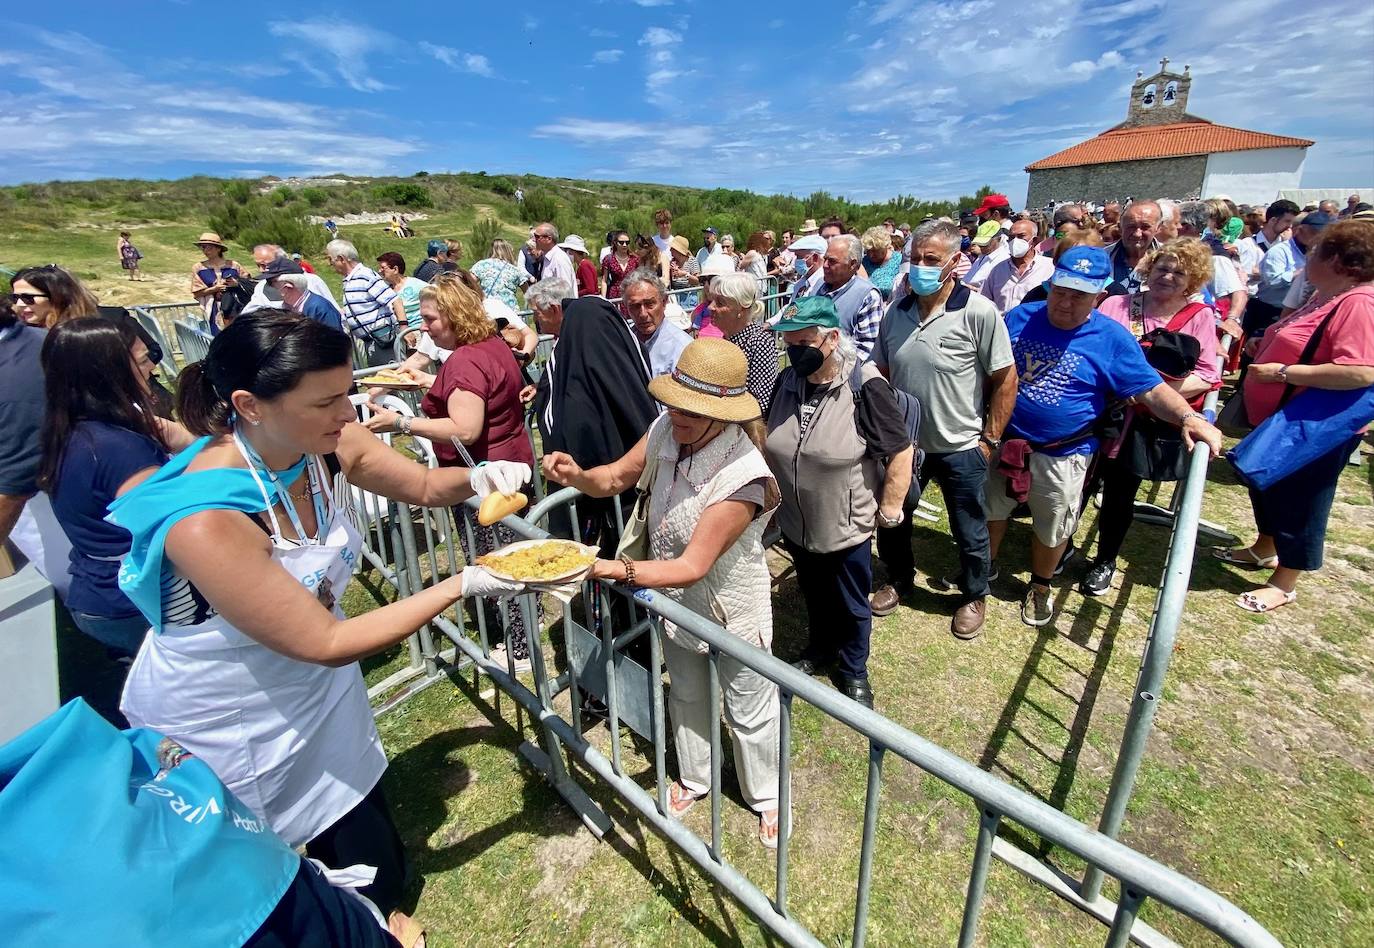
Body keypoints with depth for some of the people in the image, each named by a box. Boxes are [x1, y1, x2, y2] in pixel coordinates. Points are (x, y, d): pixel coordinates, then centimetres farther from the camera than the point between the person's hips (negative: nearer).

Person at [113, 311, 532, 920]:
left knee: (378, 870, 23)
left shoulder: (322, 445, -18)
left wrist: (476, 479, -23)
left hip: (317, 690, 6)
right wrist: (463, 585, -30)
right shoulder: (207, 523, -36)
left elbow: (425, 487, -2)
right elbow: (325, 643, -29)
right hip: (221, 729, -5)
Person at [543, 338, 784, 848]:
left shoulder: (743, 476, -34)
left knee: (749, 711, 19)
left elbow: (693, 565, -33)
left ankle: (765, 796, 49)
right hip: (675, 600, 6)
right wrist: (576, 475, -23)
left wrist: (622, 570, -46)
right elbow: (616, 477, -2)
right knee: (687, 697, 28)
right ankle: (694, 778, 57)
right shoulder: (667, 429, -18)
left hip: (732, 612, -6)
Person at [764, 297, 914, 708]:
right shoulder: (787, 381, -4)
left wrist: (889, 510, -12)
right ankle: (820, 648, 51)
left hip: (846, 527, -4)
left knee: (851, 607, 17)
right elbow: (770, 441, 10)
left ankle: (853, 670, 41)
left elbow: (901, 451, -17)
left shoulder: (864, 387, -22)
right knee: (814, 596, 26)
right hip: (795, 524, 5)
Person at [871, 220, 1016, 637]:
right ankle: (899, 579, 45)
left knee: (969, 533, 14)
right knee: (892, 519, 19)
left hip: (960, 449, -4)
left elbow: (1006, 379, -10)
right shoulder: (896, 311, -1)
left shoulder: (979, 312, -15)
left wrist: (990, 439, -9)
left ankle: (974, 596, 40)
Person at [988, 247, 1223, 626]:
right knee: (991, 511, 19)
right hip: (1004, 441, 2)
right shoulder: (1019, 317, -3)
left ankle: (1040, 587, 41)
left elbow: (1152, 389, -11)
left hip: (1061, 456, -2)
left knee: (1052, 530, 16)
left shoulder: (1111, 339, -11)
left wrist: (1189, 417, -29)